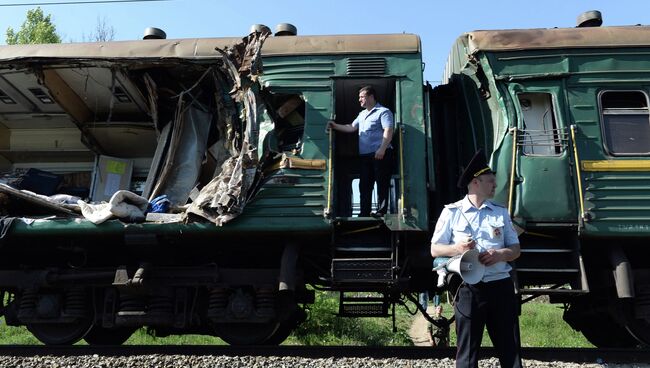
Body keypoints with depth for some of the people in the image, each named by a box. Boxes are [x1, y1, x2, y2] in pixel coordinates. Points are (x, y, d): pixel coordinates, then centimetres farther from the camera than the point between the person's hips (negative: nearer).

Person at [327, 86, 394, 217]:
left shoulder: (383, 112, -2)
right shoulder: (362, 114, 25)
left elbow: (388, 131, -14)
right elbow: (351, 128, 25)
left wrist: (382, 149, -25)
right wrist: (335, 126, 13)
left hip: (380, 154, -8)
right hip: (365, 156, 8)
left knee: (382, 184, -5)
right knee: (364, 185, 7)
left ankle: (381, 212, -3)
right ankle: (364, 214, 12)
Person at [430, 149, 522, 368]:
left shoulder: (501, 213, 13)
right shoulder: (451, 212, 2)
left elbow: (516, 250, 13)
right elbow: (435, 250, 2)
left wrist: (500, 254, -9)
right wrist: (457, 248, -17)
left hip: (500, 286, 3)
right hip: (469, 289, -3)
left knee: (510, 350, 6)